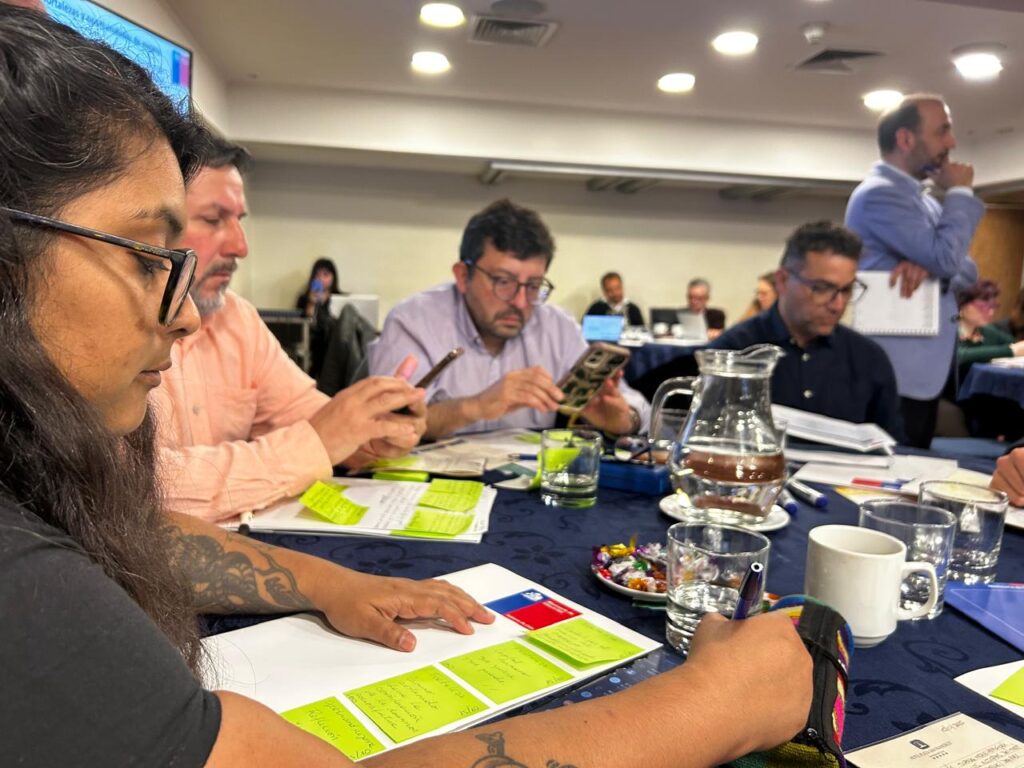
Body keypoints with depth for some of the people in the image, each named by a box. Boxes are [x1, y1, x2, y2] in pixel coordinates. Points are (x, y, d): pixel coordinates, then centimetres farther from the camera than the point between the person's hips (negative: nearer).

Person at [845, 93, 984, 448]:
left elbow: (966, 269, 11)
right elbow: (946, 258, -22)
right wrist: (960, 192, -6)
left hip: (926, 369, 9)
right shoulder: (878, 194, -14)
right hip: (893, 375, -9)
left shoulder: (924, 199, 16)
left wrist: (929, 265, -13)